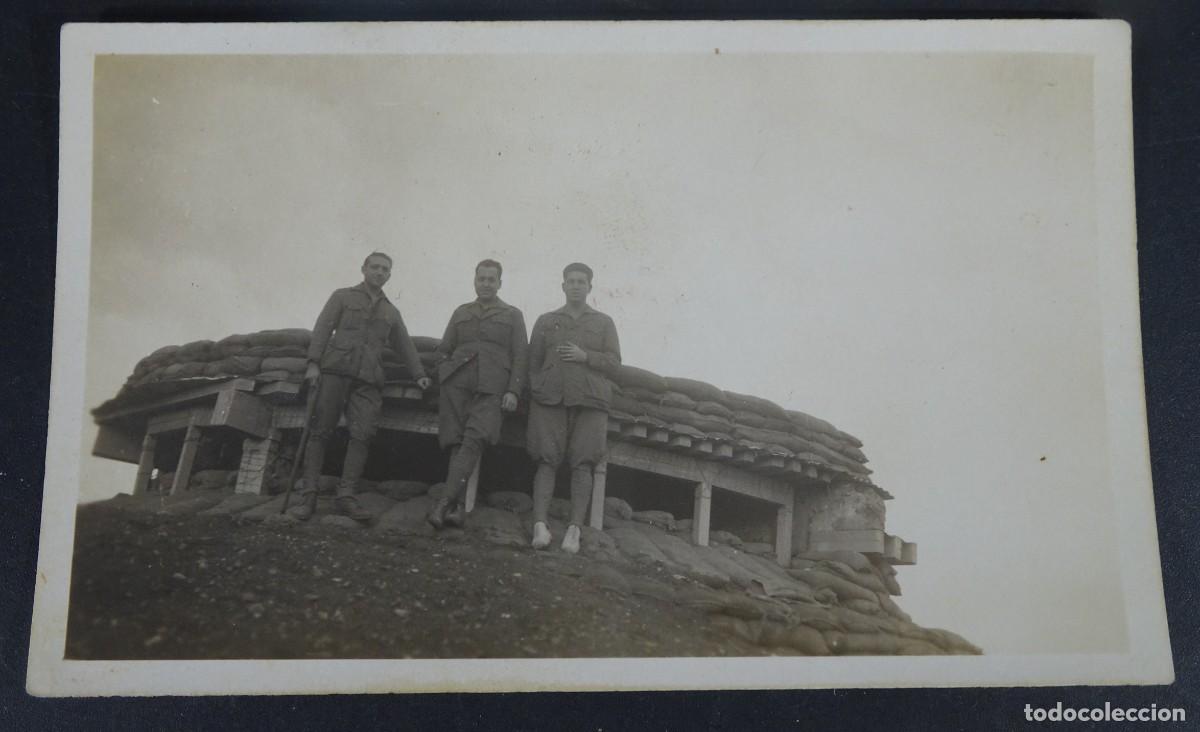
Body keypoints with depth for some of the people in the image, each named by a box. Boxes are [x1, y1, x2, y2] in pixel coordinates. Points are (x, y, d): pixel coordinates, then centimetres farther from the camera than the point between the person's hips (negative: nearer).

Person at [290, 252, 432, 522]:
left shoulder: (391, 312, 24)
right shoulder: (342, 297, 13)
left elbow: (405, 345, 26)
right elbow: (322, 329, 4)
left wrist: (418, 374, 13)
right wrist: (313, 363, -9)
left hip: (368, 380, 3)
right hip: (336, 371, -3)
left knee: (362, 435, -11)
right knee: (320, 432, -6)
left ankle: (346, 496, -11)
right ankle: (308, 495, -5)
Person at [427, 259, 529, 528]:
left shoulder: (513, 315, 16)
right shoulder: (461, 312, 24)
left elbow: (520, 355, 8)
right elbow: (444, 349, 23)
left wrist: (513, 391, -5)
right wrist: (442, 380, 8)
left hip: (491, 388, -3)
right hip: (457, 385, 3)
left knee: (474, 441, -20)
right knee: (457, 443, -7)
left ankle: (446, 500, -27)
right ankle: (457, 507, -8)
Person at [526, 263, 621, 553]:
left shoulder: (604, 323, 16)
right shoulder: (545, 321, 18)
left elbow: (614, 362, 7)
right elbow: (533, 362, 18)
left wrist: (585, 356, -8)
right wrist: (536, 391, 4)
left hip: (590, 401, 0)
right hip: (550, 399, 1)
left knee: (582, 465, -8)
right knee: (547, 462, -9)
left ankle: (575, 529, -10)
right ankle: (540, 524, -16)